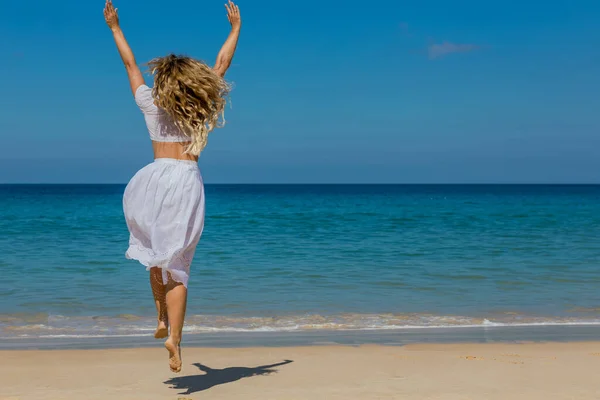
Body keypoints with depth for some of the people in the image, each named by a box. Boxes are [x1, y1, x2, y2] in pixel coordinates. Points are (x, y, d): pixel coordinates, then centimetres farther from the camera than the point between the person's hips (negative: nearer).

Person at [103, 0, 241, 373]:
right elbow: (222, 64, 16)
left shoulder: (151, 104, 6)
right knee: (177, 264, -1)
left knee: (156, 253, 22)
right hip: (188, 180, -1)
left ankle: (163, 318, 13)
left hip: (156, 177, 1)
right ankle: (175, 338, -10)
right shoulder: (201, 105, 6)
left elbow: (130, 63, 18)